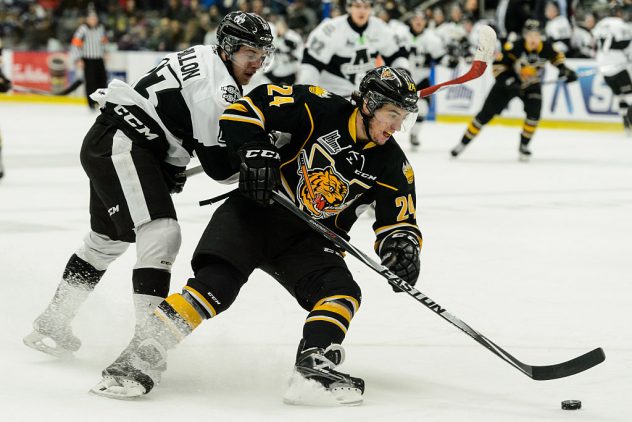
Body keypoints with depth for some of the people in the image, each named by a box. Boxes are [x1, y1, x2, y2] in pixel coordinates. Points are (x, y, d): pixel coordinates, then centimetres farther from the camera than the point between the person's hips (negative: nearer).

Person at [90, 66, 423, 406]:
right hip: (256, 211, -4)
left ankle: (313, 368, -32)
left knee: (342, 292, -21)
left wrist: (403, 246, -21)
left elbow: (399, 220, 1)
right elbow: (251, 105, -10)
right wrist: (254, 150, -24)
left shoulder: (392, 165, -1)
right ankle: (142, 357, -24)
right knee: (215, 282, -23)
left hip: (308, 239, 4)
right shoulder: (321, 110, -12)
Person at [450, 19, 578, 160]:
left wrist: (563, 69, -8)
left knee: (534, 113, -21)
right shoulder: (514, 47, -29)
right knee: (487, 113, -4)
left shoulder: (546, 47, -18)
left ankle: (523, 146, -2)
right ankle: (463, 143, 5)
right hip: (509, 82, -2)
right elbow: (497, 65, -21)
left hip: (532, 85, 2)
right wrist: (507, 81, -32)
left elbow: (556, 55, 6)